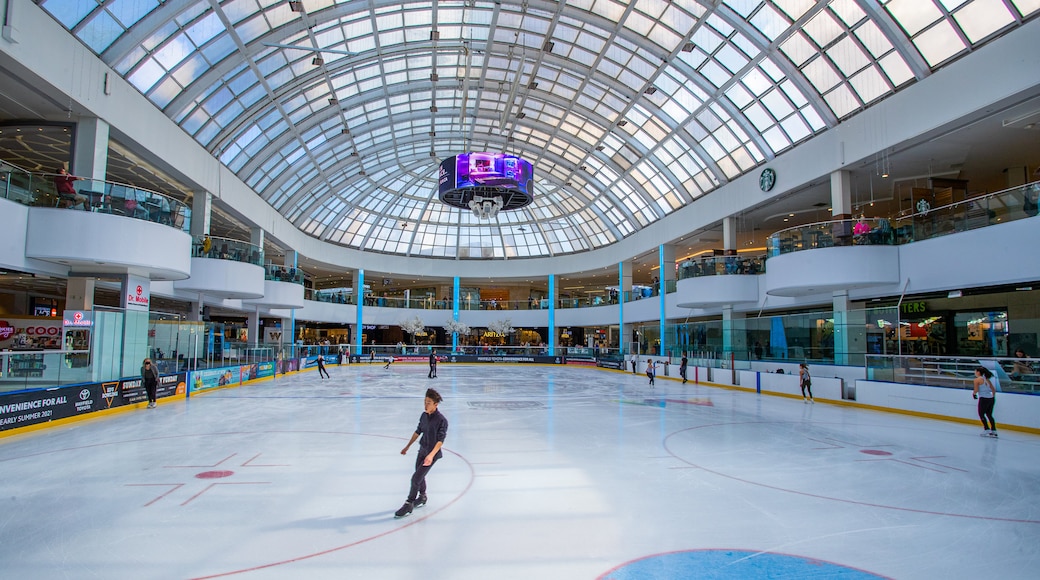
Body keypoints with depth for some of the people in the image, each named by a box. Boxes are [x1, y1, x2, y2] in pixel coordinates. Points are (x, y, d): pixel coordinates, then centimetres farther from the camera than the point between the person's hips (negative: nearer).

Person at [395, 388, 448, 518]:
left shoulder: (442, 420, -22)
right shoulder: (424, 415, -1)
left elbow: (441, 440, -24)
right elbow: (418, 431, 13)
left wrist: (431, 455, -35)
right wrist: (407, 447, 20)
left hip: (432, 453, -7)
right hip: (422, 450, 7)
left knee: (416, 478, -8)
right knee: (420, 476, 21)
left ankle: (409, 505, 7)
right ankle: (422, 497, 44)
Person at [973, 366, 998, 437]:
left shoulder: (977, 379, -7)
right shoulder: (987, 379, 14)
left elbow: (976, 390, -10)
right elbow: (994, 390, 17)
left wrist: (973, 393, 9)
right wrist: (993, 396, 26)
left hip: (983, 399, -7)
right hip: (991, 398, 7)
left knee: (981, 414, 5)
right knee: (989, 415, 14)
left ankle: (987, 429, -1)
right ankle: (994, 430, 15)